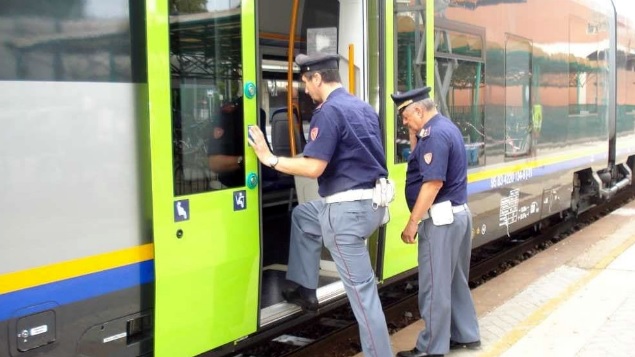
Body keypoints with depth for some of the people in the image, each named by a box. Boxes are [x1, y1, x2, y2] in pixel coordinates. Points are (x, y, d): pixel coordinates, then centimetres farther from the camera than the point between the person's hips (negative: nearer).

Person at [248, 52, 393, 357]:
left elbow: (314, 168, -21)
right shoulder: (363, 107, 13)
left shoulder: (329, 111, -15)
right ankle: (306, 291, 31)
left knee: (360, 286, -3)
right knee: (302, 216, 29)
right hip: (370, 199, 10)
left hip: (348, 207, -10)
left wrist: (270, 159, -11)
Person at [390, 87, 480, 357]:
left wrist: (413, 221, -21)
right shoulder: (444, 128, 14)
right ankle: (465, 335, 29)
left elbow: (433, 182, -24)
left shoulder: (435, 134, -18)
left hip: (440, 218, -10)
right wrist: (414, 137, 5)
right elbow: (420, 161, 18)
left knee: (435, 286, -2)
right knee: (455, 281, 19)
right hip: (456, 214, 10)